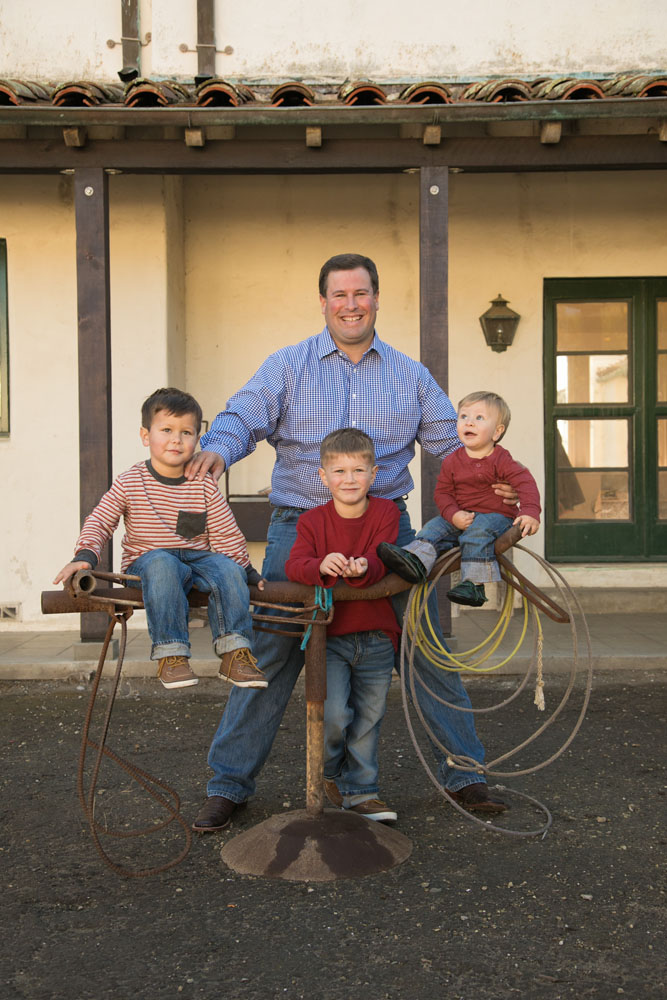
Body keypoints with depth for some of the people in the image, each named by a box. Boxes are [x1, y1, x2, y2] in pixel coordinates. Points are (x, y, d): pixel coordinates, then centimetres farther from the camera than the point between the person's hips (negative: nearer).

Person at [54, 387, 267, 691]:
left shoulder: (205, 485, 4)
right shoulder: (129, 483, -1)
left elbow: (226, 534, 8)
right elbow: (99, 523, 3)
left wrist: (245, 569, 2)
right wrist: (84, 557, -12)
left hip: (198, 558, 3)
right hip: (145, 561, -2)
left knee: (227, 569, -27)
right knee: (162, 565, -37)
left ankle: (234, 652, -24)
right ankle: (170, 654, -35)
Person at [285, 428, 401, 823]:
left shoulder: (385, 513, -1)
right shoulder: (313, 520, -1)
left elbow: (382, 562, -15)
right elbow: (294, 565, -16)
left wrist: (362, 568, -38)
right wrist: (321, 566, -38)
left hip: (375, 636, 1)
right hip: (328, 635, -1)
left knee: (367, 720, 9)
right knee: (333, 715, -12)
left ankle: (360, 791, 26)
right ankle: (329, 772, 18)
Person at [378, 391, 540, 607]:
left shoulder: (501, 460, -8)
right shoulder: (452, 461, 5)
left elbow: (526, 483, -14)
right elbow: (442, 492, 5)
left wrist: (530, 513, -31)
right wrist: (454, 515, -15)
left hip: (496, 516, -5)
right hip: (461, 517, 5)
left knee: (476, 532, -32)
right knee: (435, 527, -13)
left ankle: (474, 584, -35)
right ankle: (415, 561, -31)